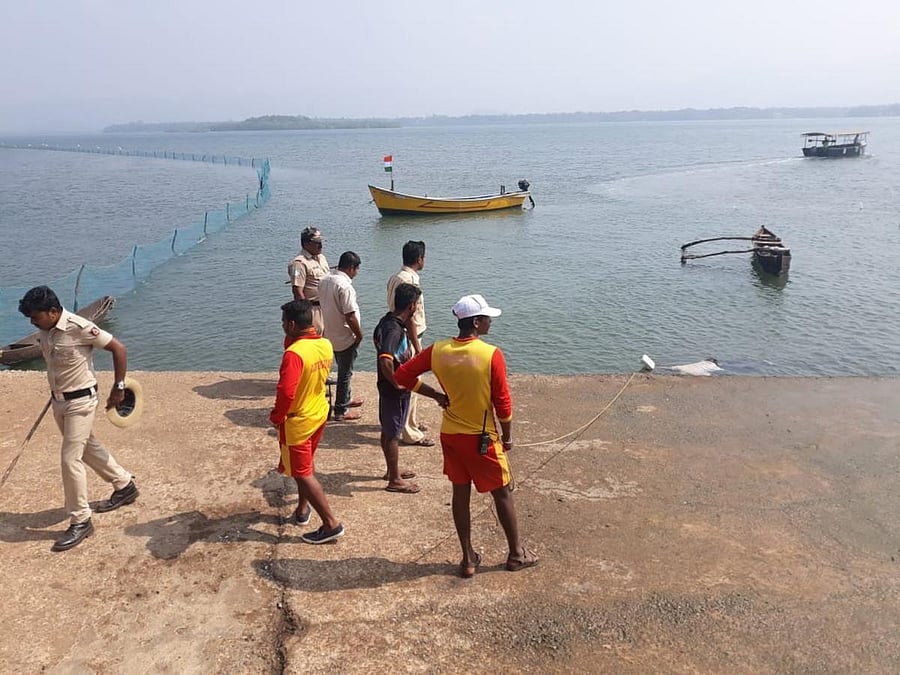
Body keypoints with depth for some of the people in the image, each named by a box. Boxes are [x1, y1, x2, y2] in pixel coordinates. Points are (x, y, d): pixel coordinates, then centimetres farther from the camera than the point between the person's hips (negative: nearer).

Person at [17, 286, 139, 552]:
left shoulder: (79, 327, -22)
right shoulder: (44, 332, 0)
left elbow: (119, 349, -17)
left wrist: (119, 388, -13)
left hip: (81, 402, -8)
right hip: (58, 401, 8)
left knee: (70, 458, -8)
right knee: (88, 448, 19)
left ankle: (80, 521, 5)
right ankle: (125, 486, 39)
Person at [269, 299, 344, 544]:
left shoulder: (294, 354, -28)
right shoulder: (326, 345, -4)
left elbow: (286, 392, -32)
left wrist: (276, 416, -13)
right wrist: (291, 340, -1)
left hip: (296, 422, -8)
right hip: (320, 414, 8)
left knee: (302, 473, 4)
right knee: (307, 465, 26)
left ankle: (331, 524, 7)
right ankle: (303, 508, 41)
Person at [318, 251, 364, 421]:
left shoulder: (324, 280, 2)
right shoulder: (345, 286, -25)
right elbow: (350, 317, -25)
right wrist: (360, 335, -11)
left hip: (331, 335, 8)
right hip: (345, 337, -8)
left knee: (344, 370, 24)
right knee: (345, 373, 4)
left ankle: (346, 399, 41)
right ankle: (340, 412, 14)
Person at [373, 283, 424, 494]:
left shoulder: (390, 321, 4)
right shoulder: (394, 329, -27)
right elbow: (386, 361, -38)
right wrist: (397, 383, -26)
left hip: (389, 389, 10)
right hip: (395, 391, -9)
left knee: (388, 431, 21)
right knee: (392, 434, 3)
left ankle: (393, 470, 37)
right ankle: (395, 480, 17)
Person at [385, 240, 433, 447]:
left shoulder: (395, 278, 8)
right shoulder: (410, 281, -22)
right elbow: (409, 318, -23)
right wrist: (417, 347, -19)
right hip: (409, 339, -10)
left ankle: (410, 422, 36)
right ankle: (411, 433, 5)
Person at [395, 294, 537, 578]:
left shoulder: (437, 351, -7)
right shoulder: (492, 354, -20)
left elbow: (402, 375, -1)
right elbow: (502, 401, -14)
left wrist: (437, 395, 3)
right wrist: (507, 436, 1)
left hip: (450, 435, 4)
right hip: (483, 438, -4)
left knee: (460, 493, 15)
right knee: (502, 494, 13)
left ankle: (468, 558, 24)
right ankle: (516, 554, 28)